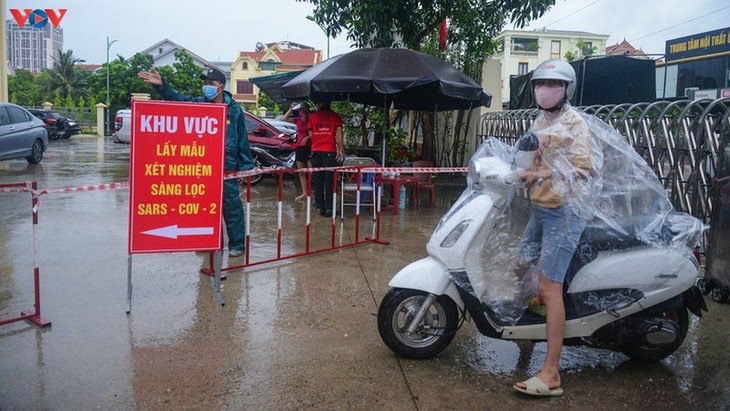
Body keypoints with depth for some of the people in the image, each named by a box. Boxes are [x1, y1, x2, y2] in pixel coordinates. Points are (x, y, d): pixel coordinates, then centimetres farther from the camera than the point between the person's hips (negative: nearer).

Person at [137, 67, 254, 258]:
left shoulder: (234, 110, -3)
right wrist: (161, 85, -29)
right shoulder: (198, 104, 4)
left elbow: (243, 139, -1)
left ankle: (237, 244, 9)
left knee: (231, 206, -1)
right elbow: (178, 98, -11)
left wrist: (245, 166, -2)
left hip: (227, 167, -4)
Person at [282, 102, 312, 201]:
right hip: (300, 147, 6)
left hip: (309, 147, -6)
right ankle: (304, 193, 18)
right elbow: (284, 118, -1)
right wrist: (292, 109, -6)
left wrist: (307, 138, -21)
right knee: (301, 172, 10)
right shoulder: (297, 120, 8)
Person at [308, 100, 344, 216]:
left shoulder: (313, 116, 7)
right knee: (330, 180, 1)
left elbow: (310, 135, 7)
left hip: (316, 151, 2)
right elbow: (339, 134, -3)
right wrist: (340, 150, -2)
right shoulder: (335, 116, 4)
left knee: (317, 180, 8)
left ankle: (320, 206, 9)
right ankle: (329, 207, -4)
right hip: (330, 151, -2)